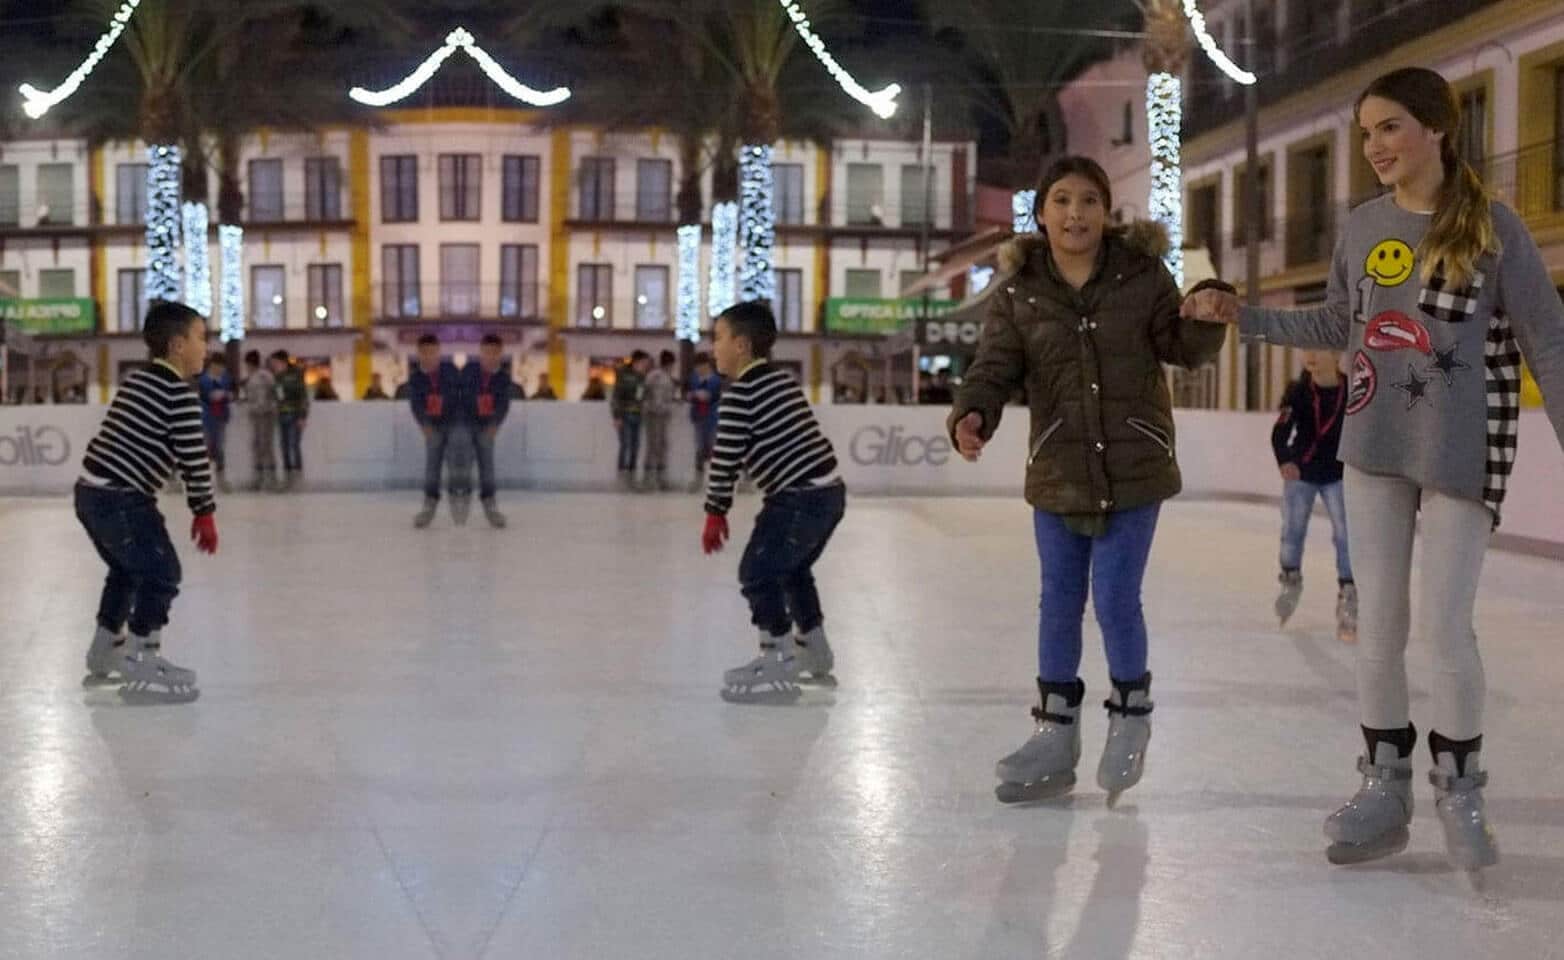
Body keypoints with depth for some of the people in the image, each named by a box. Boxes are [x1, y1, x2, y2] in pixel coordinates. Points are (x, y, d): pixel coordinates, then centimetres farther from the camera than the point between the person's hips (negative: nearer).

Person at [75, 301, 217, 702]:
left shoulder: (135, 382, 16)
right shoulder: (180, 393, -13)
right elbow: (194, 457, -14)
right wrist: (205, 512, -6)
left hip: (92, 490, 10)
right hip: (121, 498, -10)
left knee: (128, 569, 26)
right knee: (161, 573, -5)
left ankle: (105, 650, 40)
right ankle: (141, 660, -7)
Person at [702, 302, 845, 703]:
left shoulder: (740, 393, -12)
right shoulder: (784, 380, 15)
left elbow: (726, 456, -12)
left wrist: (715, 512, -4)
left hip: (798, 498, -10)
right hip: (829, 490, 10)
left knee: (758, 572, -4)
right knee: (792, 569, 25)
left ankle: (779, 663, -4)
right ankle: (815, 653, 39)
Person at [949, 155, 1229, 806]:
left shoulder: (1142, 274, -4)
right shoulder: (1017, 291, -2)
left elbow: (1183, 347, 2)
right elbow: (995, 367, -5)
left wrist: (1207, 317, -19)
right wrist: (973, 414, -25)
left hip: (1134, 469, -2)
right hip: (1057, 473, 2)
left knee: (1115, 599, -2)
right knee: (1058, 603, 11)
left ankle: (1131, 713, 25)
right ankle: (1055, 735, 26)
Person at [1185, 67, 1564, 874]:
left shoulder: (1494, 227, -9)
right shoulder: (1363, 227, 3)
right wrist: (1244, 317, 6)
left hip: (1463, 450, -4)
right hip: (1373, 445, 4)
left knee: (1443, 625, -2)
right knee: (1378, 624, 8)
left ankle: (1459, 788, 20)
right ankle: (1383, 786, 22)